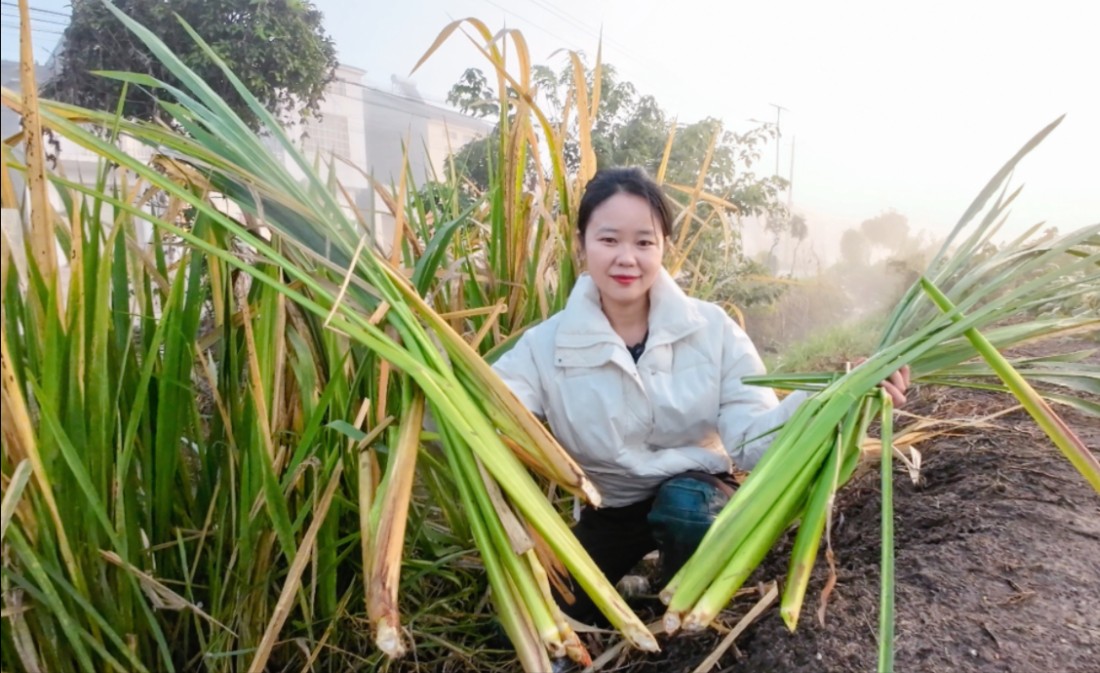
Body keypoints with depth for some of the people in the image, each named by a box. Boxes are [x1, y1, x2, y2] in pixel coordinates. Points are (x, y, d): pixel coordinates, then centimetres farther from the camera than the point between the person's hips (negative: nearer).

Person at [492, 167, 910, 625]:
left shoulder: (711, 329, -15)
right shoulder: (546, 346, -15)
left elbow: (750, 438, -22)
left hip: (697, 497, -1)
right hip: (611, 513, 1)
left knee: (683, 502, -35)